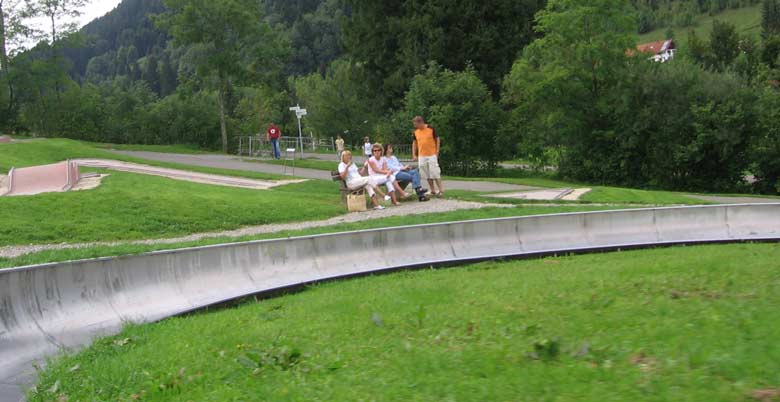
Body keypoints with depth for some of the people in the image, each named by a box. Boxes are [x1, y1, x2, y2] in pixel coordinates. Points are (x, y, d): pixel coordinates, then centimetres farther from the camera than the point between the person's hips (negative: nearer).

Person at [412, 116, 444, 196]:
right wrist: (414, 154, 8)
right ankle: (432, 191, 14)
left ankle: (441, 190, -1)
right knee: (427, 174, 5)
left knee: (435, 173, -6)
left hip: (432, 155, -4)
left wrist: (437, 152, -5)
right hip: (421, 156, 4)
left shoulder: (431, 129, -6)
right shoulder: (416, 132, 5)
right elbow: (414, 143, 14)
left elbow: (437, 139, 1)